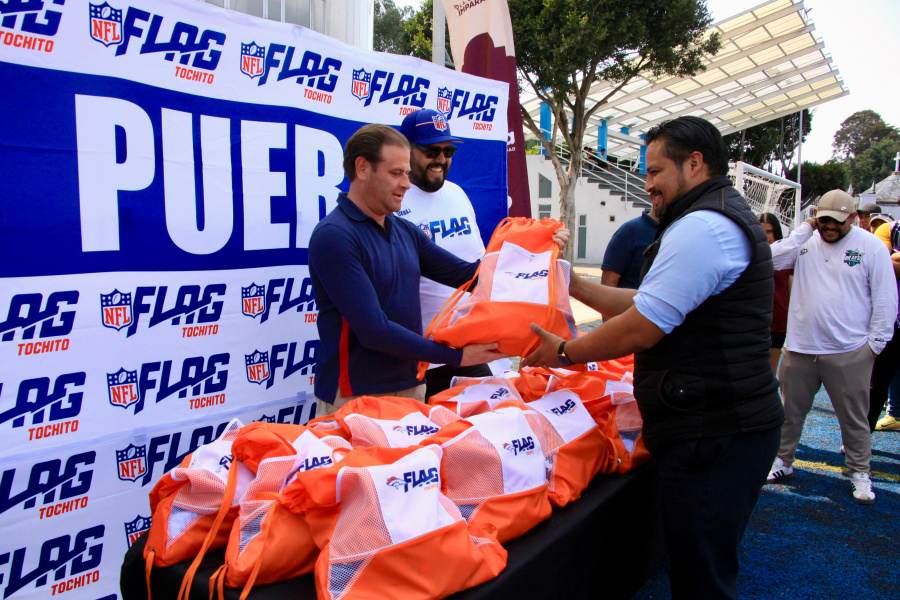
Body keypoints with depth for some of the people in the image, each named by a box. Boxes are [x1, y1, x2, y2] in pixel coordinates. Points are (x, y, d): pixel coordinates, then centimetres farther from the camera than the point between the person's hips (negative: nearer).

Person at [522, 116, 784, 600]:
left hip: (714, 435, -11)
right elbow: (645, 304, 20)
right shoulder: (725, 220, 20)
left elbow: (641, 328, -20)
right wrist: (573, 284, 19)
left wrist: (564, 353, -6)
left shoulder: (703, 226, -17)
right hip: (728, 423, 11)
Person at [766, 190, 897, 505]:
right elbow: (773, 259, -12)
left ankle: (860, 472, 26)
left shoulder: (871, 246, -2)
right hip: (799, 348, 2)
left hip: (849, 352, -2)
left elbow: (885, 299, -1)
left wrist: (876, 342, -3)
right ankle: (782, 461, 29)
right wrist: (805, 229, -10)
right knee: (790, 410, 13)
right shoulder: (806, 241, 5)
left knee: (854, 418, 9)